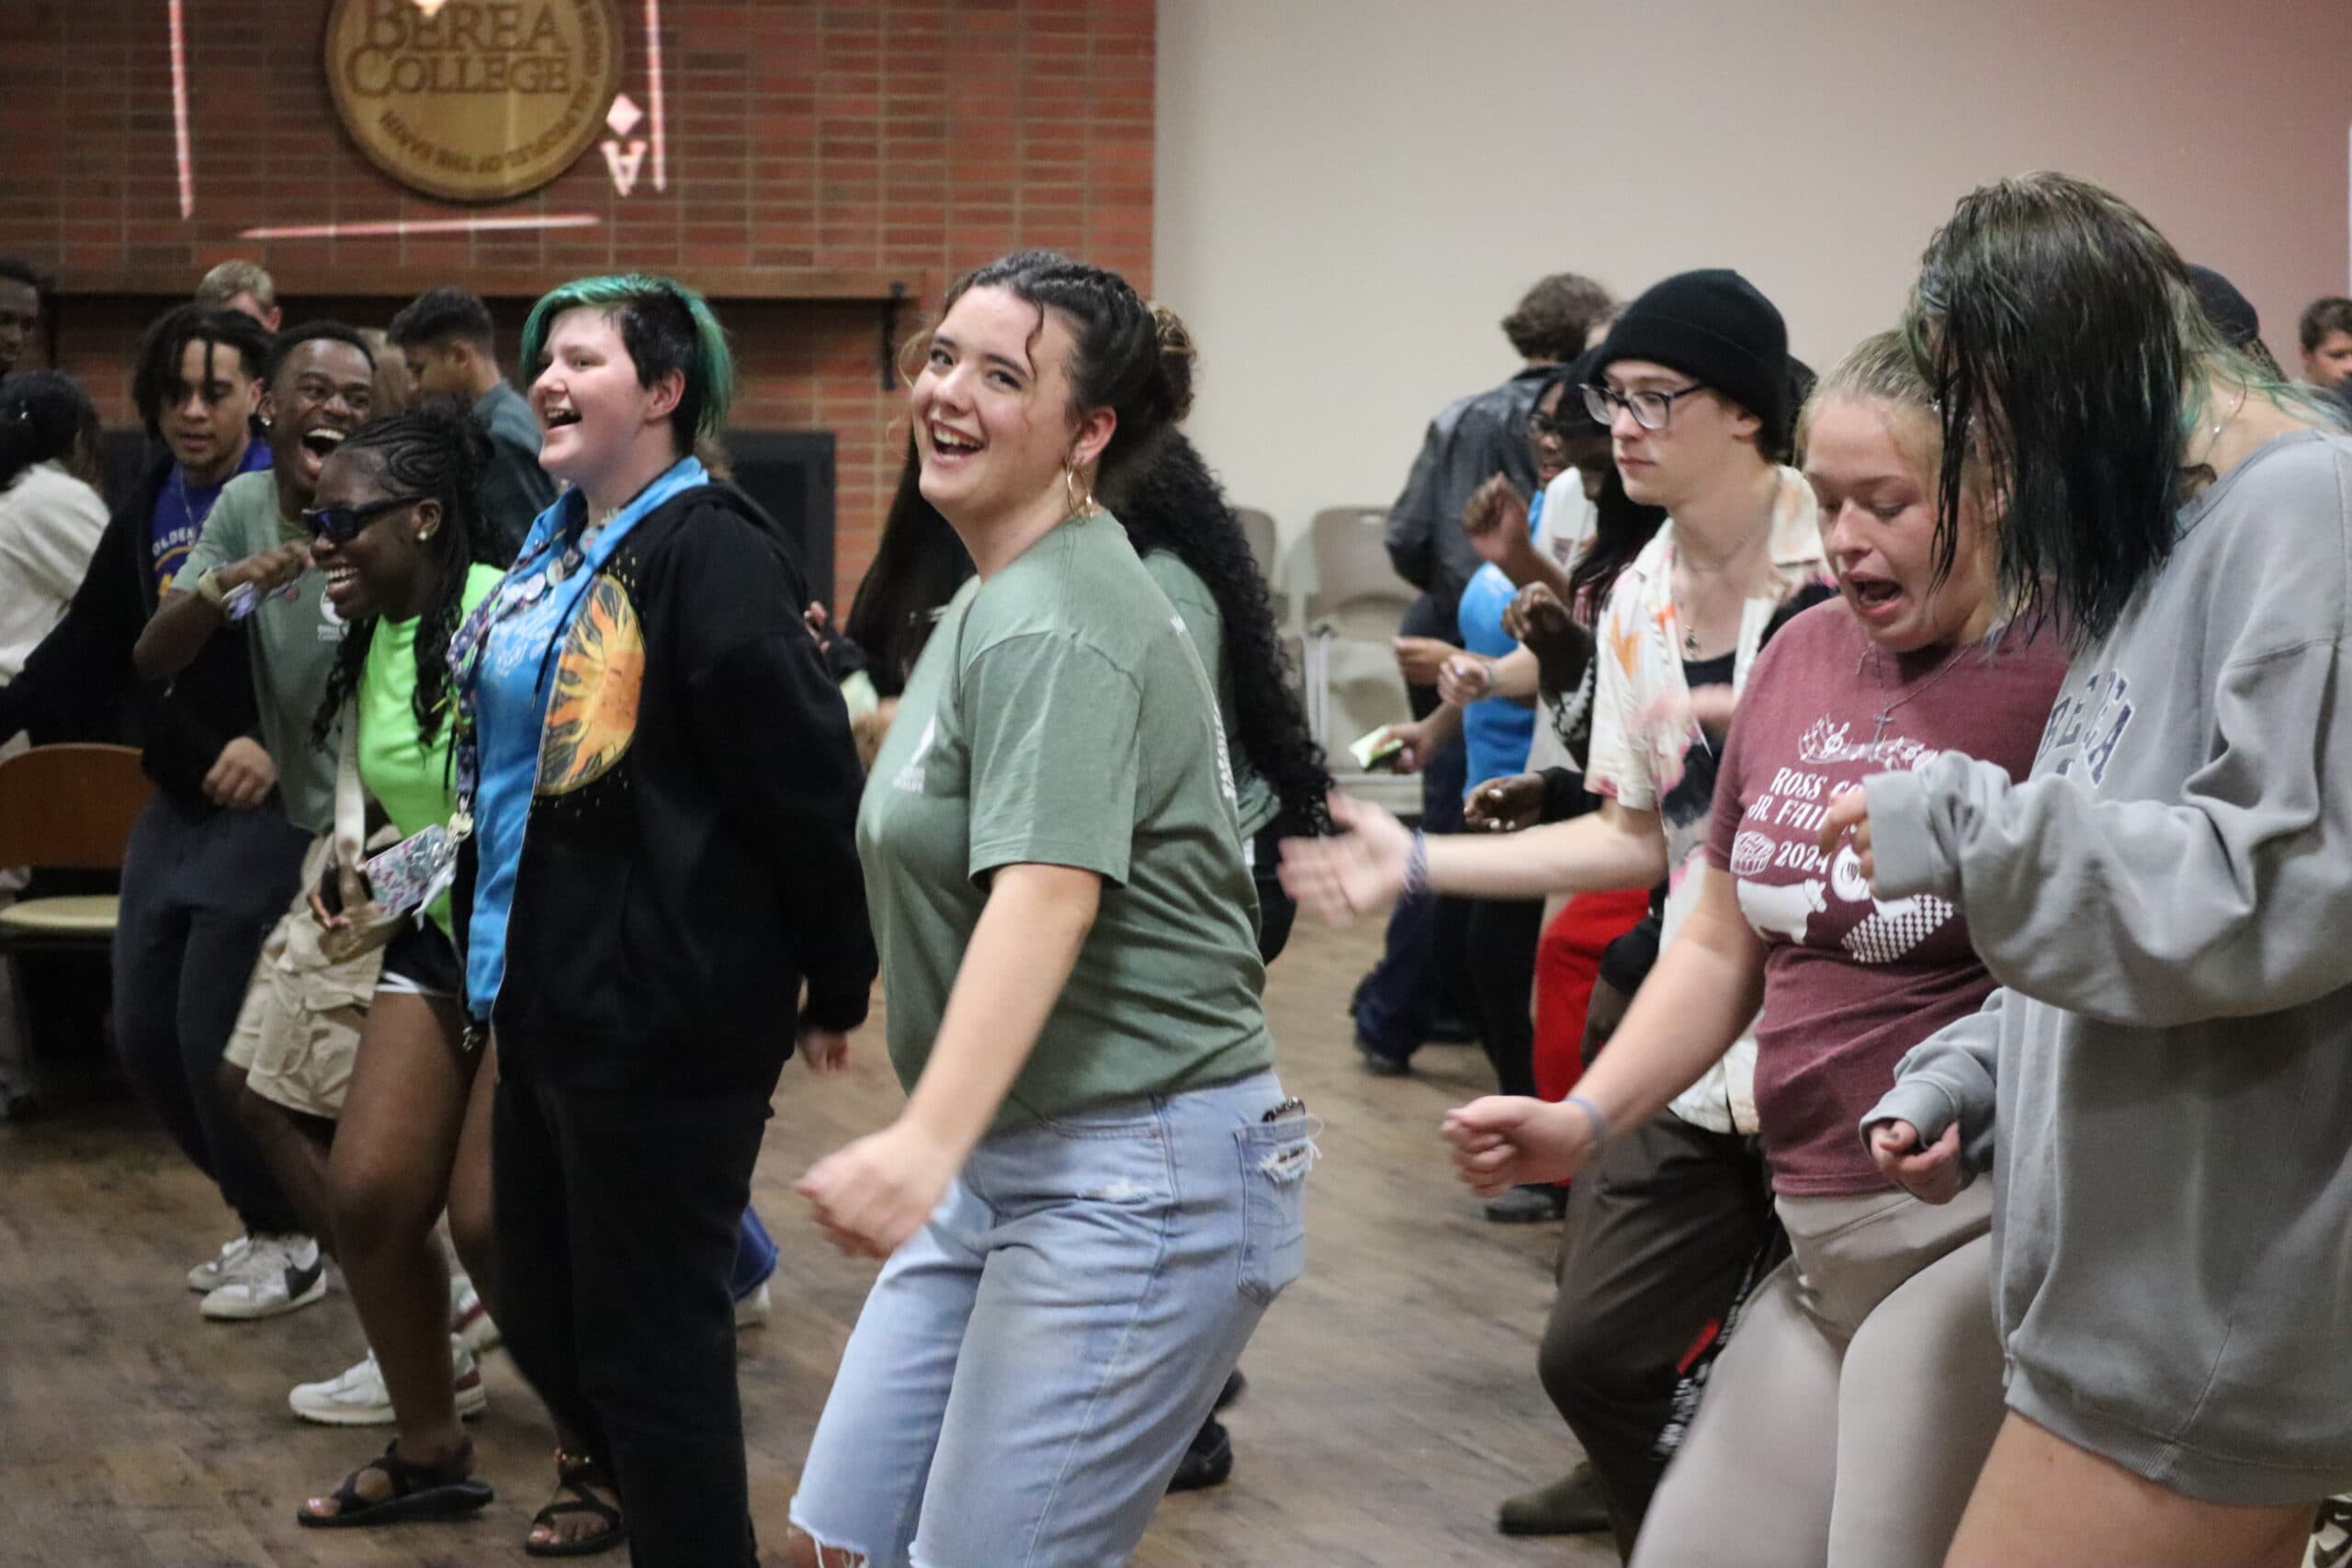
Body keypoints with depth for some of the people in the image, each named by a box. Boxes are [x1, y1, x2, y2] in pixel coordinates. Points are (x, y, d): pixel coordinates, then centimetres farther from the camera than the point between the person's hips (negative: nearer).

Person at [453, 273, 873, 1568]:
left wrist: (837, 987, -13)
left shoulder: (711, 550, -16)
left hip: (665, 1015, -9)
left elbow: (808, 782, -18)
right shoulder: (554, 548, 13)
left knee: (648, 1339, 0)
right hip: (547, 999, 9)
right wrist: (489, 942, 21)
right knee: (539, 1311, 18)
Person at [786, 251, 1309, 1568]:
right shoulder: (993, 597, 15)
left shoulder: (1055, 629, -16)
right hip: (1007, 1162, 10)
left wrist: (928, 1142, -43)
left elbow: (1046, 891, -30)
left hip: (1138, 1177, -10)